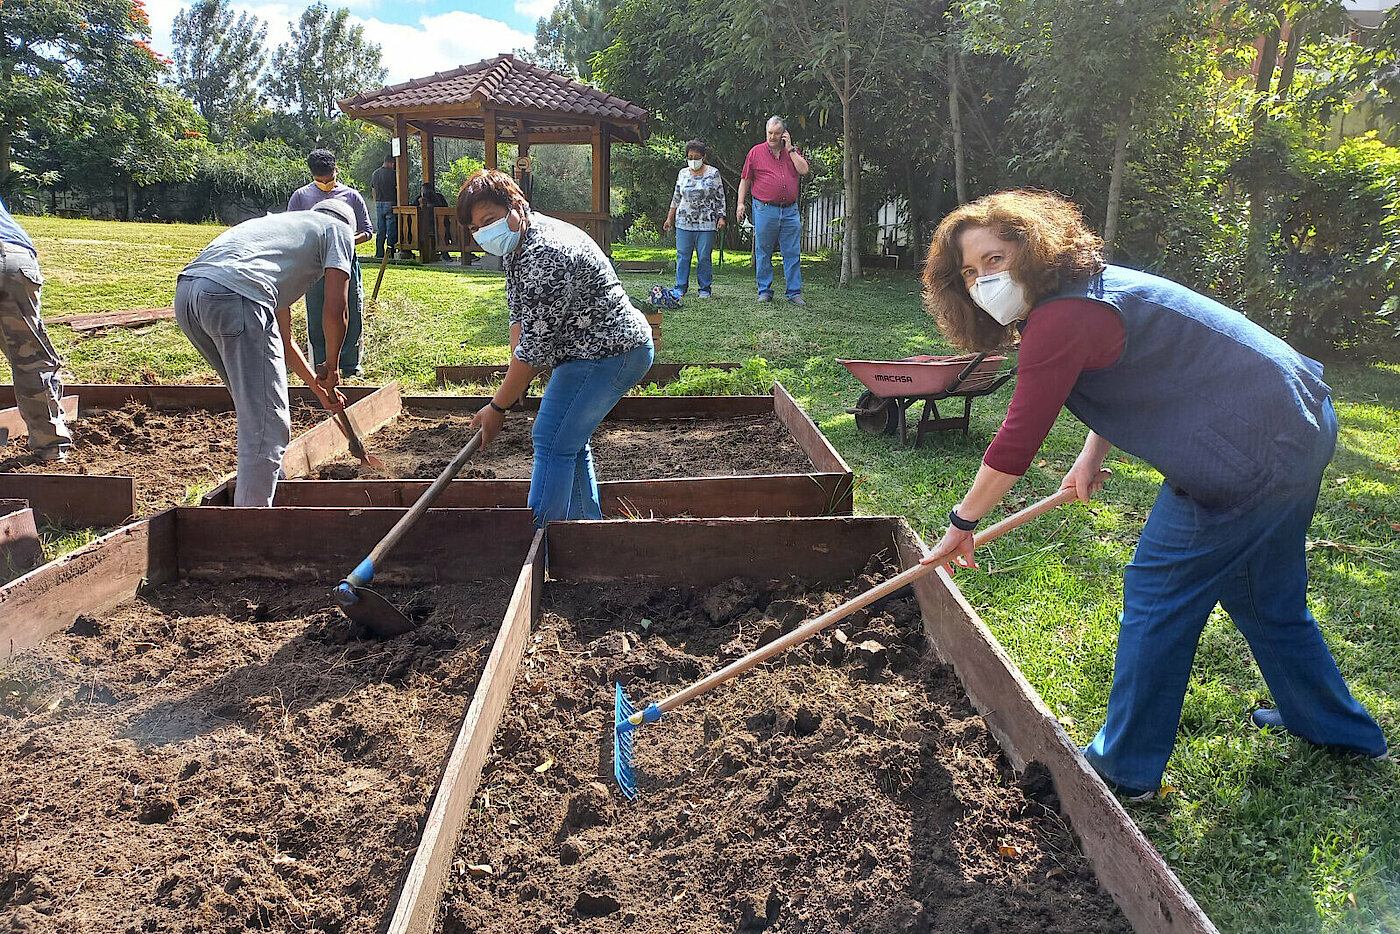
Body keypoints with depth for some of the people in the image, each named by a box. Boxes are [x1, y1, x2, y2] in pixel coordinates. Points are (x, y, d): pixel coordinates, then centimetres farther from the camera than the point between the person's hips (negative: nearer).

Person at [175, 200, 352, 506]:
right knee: (267, 425, -5)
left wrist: (319, 388, 48)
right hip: (236, 297, -9)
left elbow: (283, 337, 42)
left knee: (255, 407, 26)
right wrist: (331, 368, 22)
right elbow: (334, 311, 6)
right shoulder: (337, 229, 20)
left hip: (185, 293, 9)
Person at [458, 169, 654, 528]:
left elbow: (534, 347, -25)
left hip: (609, 354, -11)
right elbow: (519, 315, 10)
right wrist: (515, 383, -2)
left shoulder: (544, 257, -28)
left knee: (552, 441, -9)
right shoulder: (517, 241, 5)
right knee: (571, 439, 18)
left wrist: (497, 407, -16)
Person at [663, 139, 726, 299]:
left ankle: (705, 288, 8)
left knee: (704, 256, -1)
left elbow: (720, 198, 3)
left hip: (706, 223, -3)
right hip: (684, 221, 3)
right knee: (682, 255, 2)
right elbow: (676, 197, 17)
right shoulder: (683, 173, 10)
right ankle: (681, 287, 11)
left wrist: (721, 217, -6)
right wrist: (670, 218, 16)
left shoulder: (713, 173, 1)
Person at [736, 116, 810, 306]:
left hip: (790, 210, 2)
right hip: (765, 209, -2)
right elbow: (745, 180, 8)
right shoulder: (756, 152, 7)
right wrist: (740, 203, 0)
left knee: (792, 253, 0)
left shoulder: (792, 152, 14)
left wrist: (790, 149, -2)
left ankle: (794, 292, 5)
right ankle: (765, 291, 12)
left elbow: (804, 170, -3)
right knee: (763, 253, 3)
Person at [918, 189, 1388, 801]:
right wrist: (1093, 453, 11)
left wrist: (961, 525, -7)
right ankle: (1342, 730, 45)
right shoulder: (1086, 285, 10)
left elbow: (1016, 442, -19)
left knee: (1157, 594, 1)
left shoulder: (1060, 321, -22)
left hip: (1249, 457, -10)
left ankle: (1124, 769, 14)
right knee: (1266, 594, 26)